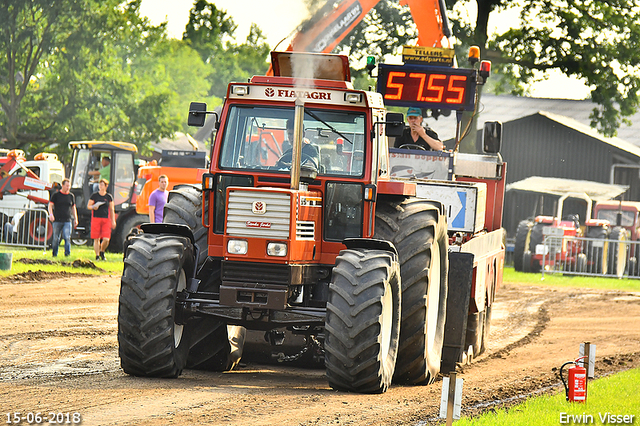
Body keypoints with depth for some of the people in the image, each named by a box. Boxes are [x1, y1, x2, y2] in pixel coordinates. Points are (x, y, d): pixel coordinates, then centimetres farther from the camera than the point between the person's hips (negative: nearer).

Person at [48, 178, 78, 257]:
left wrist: (75, 219, 15)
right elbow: (50, 205, 0)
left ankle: (67, 253, -14)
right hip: (57, 220, -1)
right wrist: (51, 214, -16)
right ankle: (54, 254, 14)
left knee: (67, 237, -13)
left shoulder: (71, 196, 12)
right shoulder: (56, 195, 4)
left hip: (67, 221, 1)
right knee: (56, 238, 4)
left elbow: (73, 208, 21)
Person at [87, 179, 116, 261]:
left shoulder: (109, 197, 9)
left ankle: (102, 252, 18)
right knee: (96, 239, -2)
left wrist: (113, 221, 9)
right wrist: (93, 207, -15)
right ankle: (97, 255, 8)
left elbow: (112, 210, 13)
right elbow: (88, 206, 8)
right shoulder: (94, 195, 5)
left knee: (106, 239, -8)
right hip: (96, 218, -1)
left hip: (106, 220, 1)